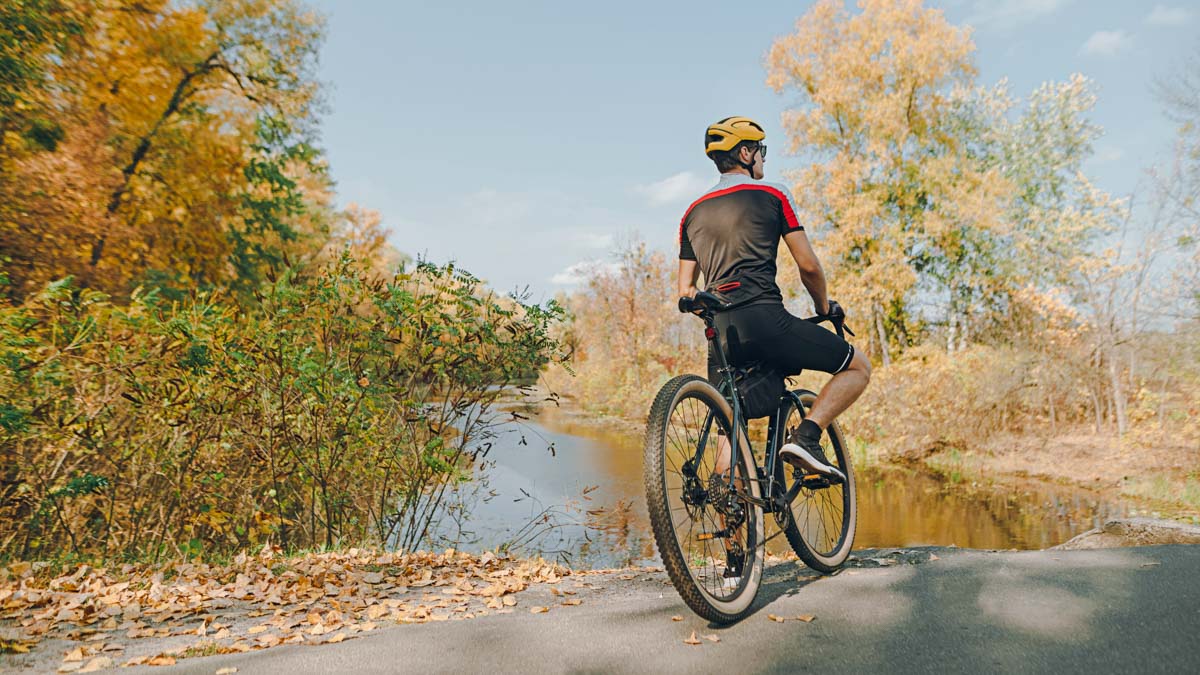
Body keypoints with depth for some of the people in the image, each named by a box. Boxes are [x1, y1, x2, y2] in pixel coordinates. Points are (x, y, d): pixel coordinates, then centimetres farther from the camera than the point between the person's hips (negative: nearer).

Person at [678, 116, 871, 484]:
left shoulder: (693, 213, 20)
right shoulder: (773, 195, 7)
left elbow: (685, 291, 17)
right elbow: (808, 266, 4)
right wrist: (824, 308, 21)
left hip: (721, 331, 6)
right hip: (765, 319, -5)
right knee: (858, 366, 10)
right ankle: (806, 437, -8)